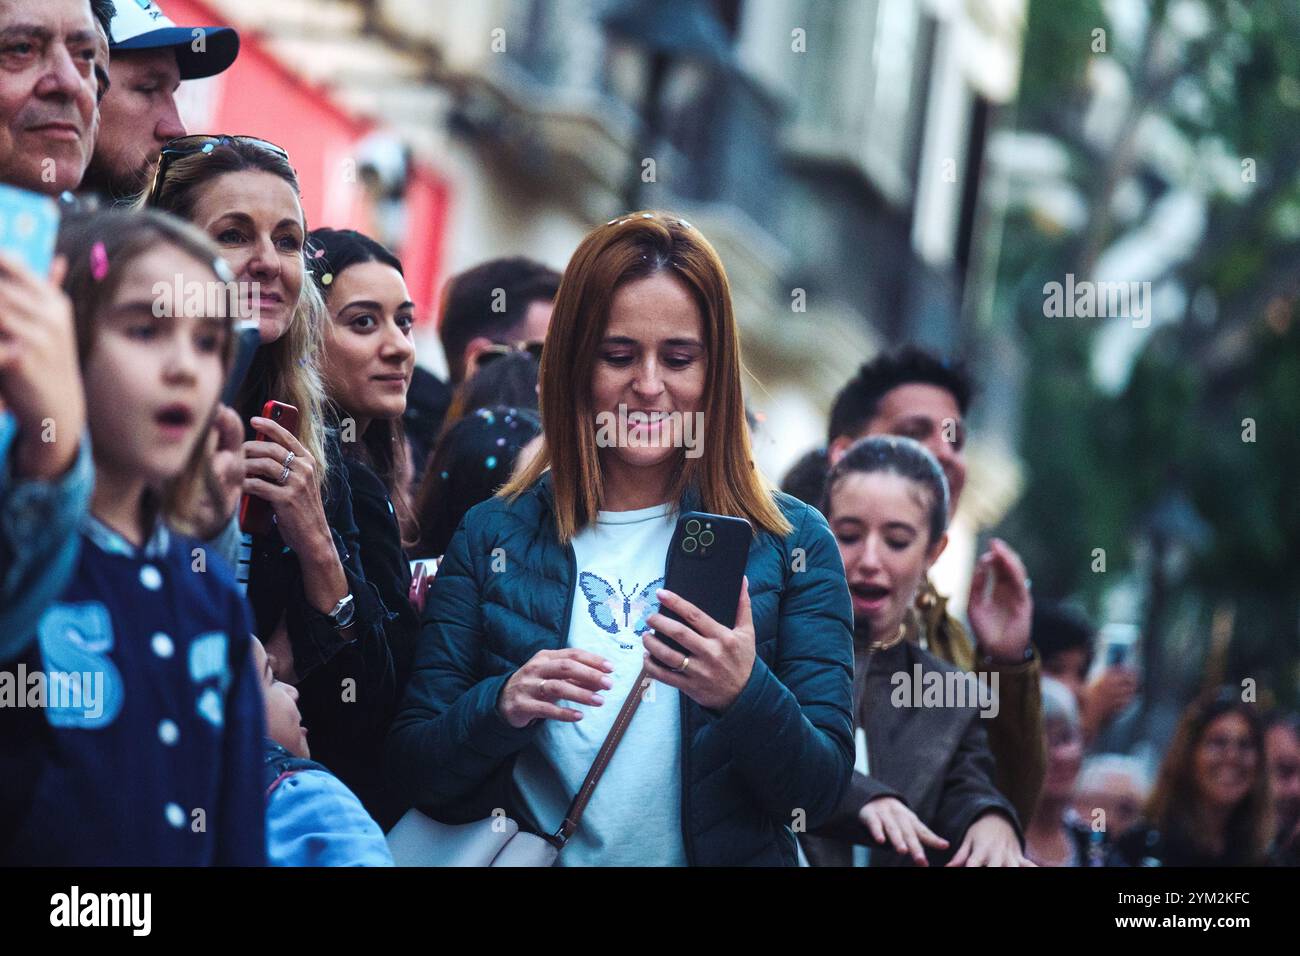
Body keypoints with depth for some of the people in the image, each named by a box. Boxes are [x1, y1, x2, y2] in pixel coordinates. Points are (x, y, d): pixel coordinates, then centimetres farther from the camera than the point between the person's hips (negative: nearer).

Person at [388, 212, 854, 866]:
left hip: (729, 858, -1)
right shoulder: (491, 537, 8)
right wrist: (501, 708, -12)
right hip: (531, 858, 2)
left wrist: (745, 694, -18)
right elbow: (415, 774, 6)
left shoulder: (791, 543, 5)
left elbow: (820, 793, 0)